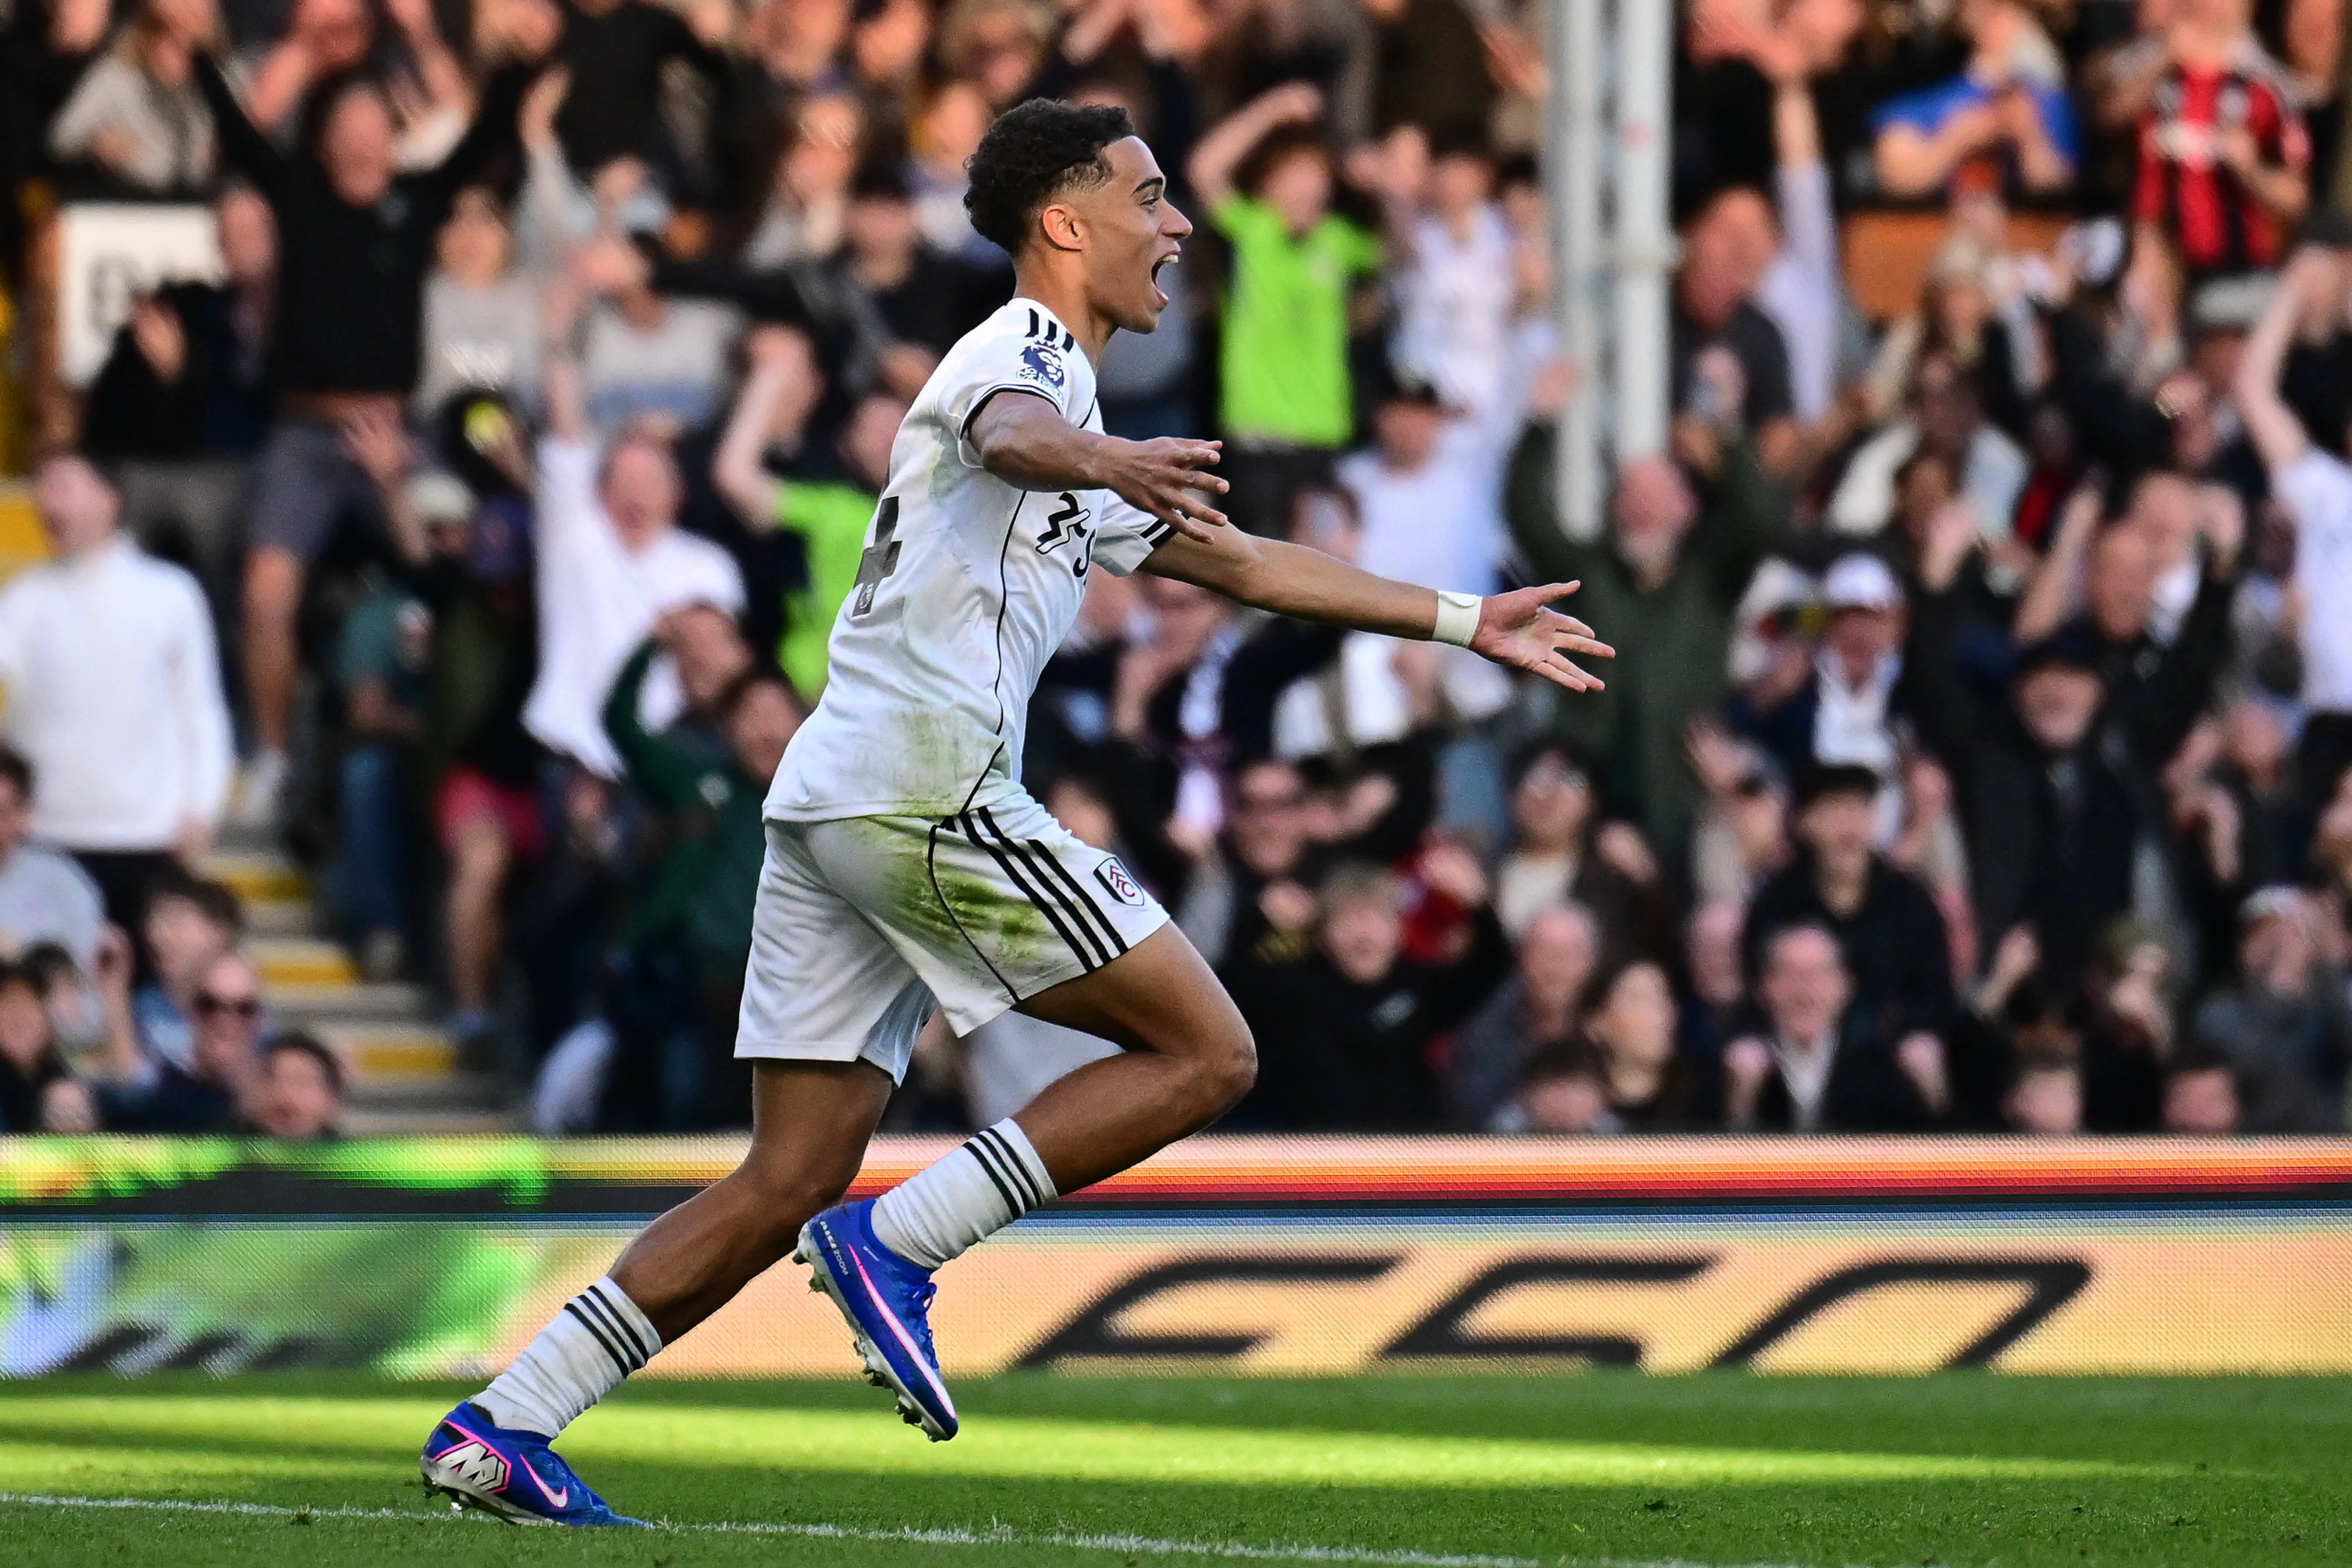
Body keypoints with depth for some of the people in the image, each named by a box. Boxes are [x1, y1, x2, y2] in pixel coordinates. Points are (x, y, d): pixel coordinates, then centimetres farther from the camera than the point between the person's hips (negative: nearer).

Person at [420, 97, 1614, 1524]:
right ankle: (898, 1243, -12)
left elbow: (1242, 563, 37)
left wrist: (1467, 623, 36)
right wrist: (1105, 466, -51)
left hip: (833, 809, 10)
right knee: (1206, 1052, -5)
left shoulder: (1077, 426, 29)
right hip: (930, 791, -10)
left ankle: (497, 1430, 1)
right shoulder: (1020, 350, -2)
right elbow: (1009, 434, -28)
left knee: (792, 1183, 6)